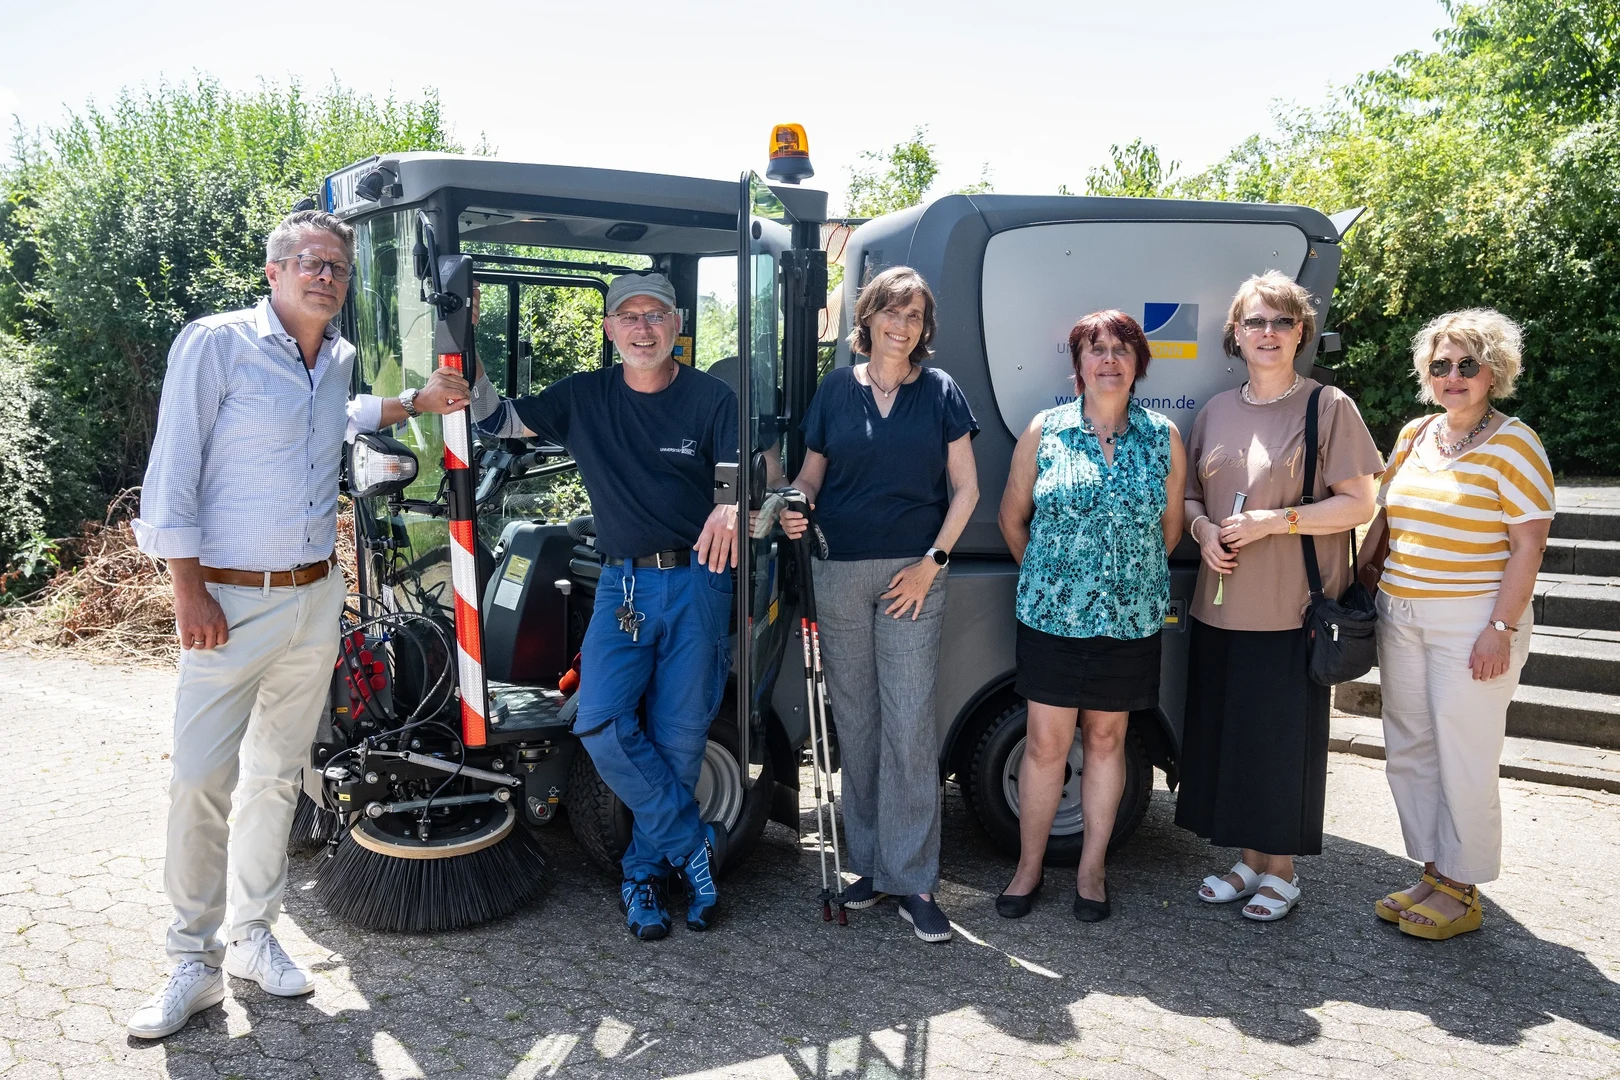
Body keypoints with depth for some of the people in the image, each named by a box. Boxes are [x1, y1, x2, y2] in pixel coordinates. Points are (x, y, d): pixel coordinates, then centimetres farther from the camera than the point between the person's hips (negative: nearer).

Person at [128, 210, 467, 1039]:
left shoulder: (339, 359, 9)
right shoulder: (216, 342, -8)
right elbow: (172, 472, -10)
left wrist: (419, 403, 19)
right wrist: (188, 590, -15)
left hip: (316, 598, 6)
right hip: (231, 600, -5)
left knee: (277, 774, 12)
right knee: (199, 778, -6)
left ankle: (254, 936, 25)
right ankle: (194, 961, 10)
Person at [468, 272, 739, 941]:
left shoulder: (710, 398, 0)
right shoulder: (584, 397, 8)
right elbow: (498, 420, 12)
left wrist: (733, 509, -31)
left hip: (696, 581, -2)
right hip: (623, 584, 2)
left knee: (679, 737, 2)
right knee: (602, 725, -14)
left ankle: (644, 869, 21)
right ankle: (694, 847, 3)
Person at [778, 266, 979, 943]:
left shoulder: (939, 392, 4)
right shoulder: (836, 390, 8)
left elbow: (965, 488, 4)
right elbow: (809, 474, 12)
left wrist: (932, 562, -6)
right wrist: (794, 507, -10)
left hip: (912, 575, -2)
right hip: (839, 574, 2)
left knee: (910, 727, -4)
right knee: (855, 723, 8)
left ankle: (911, 880, 4)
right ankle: (869, 862, 20)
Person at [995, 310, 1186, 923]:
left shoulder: (1163, 438, 2)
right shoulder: (1044, 431, 0)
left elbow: (1170, 526, 11)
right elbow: (1012, 517, 8)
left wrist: (1133, 579, 11)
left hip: (1130, 619, 1)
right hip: (1051, 617, -1)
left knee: (1106, 739, 10)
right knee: (1046, 741, 3)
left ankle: (1091, 871, 24)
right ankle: (1029, 868, 18)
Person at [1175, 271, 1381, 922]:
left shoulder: (1327, 407, -4)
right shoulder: (1217, 411, 11)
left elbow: (1359, 503, -7)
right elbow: (1191, 493, 19)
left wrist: (1274, 520, -17)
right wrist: (1202, 528, -3)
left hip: (1292, 610, -5)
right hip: (1221, 606, 5)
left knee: (1285, 740, 3)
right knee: (1228, 734, 11)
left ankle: (1280, 871, 20)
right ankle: (1248, 861, 27)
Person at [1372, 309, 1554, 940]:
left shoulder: (1513, 442, -8)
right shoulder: (1413, 435, 11)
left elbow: (1529, 544, -12)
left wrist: (1500, 628, -17)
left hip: (1471, 622, -7)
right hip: (1400, 616, 7)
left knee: (1464, 760, 0)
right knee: (1408, 753, 11)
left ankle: (1461, 891, 14)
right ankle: (1433, 873, 25)